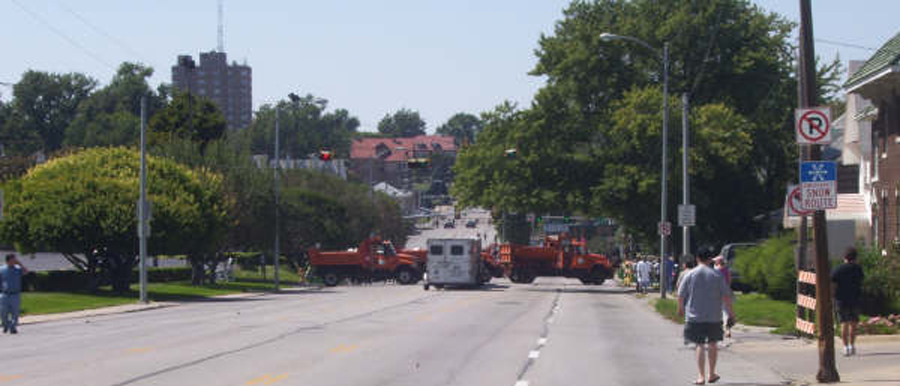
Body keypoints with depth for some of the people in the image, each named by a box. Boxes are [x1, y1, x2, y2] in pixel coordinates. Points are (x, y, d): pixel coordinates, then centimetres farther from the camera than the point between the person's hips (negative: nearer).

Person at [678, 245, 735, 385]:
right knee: (712, 344, 16)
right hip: (714, 316, 1)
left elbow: (681, 295, 1)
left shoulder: (690, 274, -3)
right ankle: (712, 375, 25)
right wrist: (731, 314, 5)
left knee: (700, 345, 1)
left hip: (695, 317, -1)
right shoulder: (717, 275, -3)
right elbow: (726, 296, -4)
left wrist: (681, 308, 20)